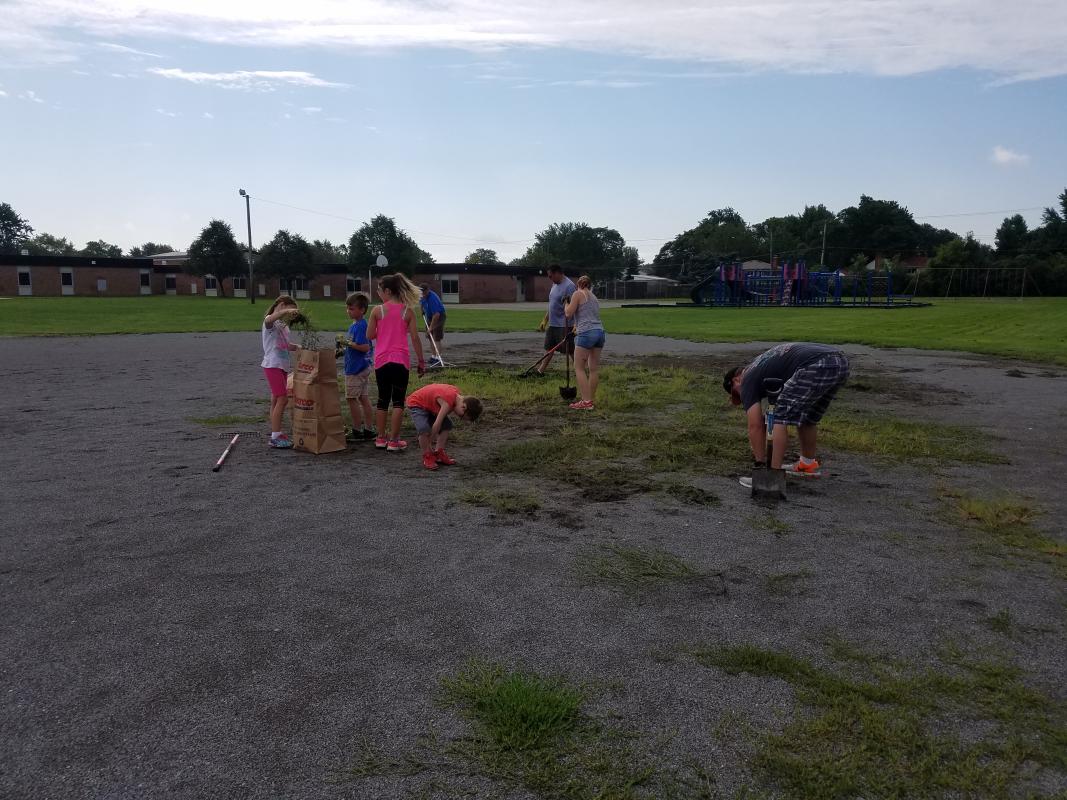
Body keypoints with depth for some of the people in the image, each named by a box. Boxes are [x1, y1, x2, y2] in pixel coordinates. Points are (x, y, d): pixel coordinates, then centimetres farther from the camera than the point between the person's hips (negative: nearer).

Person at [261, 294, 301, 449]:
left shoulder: (283, 325, 17)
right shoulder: (269, 321, -9)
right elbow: (270, 319, -35)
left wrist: (299, 347, 5)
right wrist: (286, 311, -46)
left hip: (283, 366, 9)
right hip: (272, 365, -9)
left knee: (276, 400, 11)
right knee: (282, 399, -12)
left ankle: (276, 434, 16)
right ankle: (275, 436, -8)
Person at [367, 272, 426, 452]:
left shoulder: (377, 310, -3)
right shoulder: (408, 311, -2)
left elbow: (370, 335, 0)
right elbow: (415, 338, -3)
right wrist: (421, 361, 4)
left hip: (382, 360, 1)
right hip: (401, 360, -1)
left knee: (383, 399, 14)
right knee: (398, 401, 3)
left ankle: (381, 438, 20)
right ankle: (393, 441, 1)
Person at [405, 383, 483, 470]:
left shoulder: (456, 394, -7)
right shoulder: (447, 402, -34)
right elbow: (436, 424, -30)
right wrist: (431, 442, -18)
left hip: (429, 404, 9)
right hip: (416, 404, -9)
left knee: (447, 425, 6)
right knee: (424, 430, -28)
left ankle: (439, 453, 10)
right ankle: (426, 457, -10)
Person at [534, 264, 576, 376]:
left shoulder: (569, 286, -18)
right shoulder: (555, 284, 12)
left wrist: (566, 328, -28)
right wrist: (545, 320, 21)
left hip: (564, 325, -9)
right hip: (552, 324, 9)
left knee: (571, 350, -3)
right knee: (548, 348, 14)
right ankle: (540, 371, 20)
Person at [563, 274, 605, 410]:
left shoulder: (578, 294, 1)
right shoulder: (594, 297, 24)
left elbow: (569, 313, -3)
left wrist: (566, 303, 17)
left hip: (587, 333, -8)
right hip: (600, 332, 8)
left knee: (579, 368, -3)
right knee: (594, 367, 11)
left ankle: (586, 401, -9)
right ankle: (591, 399, 18)